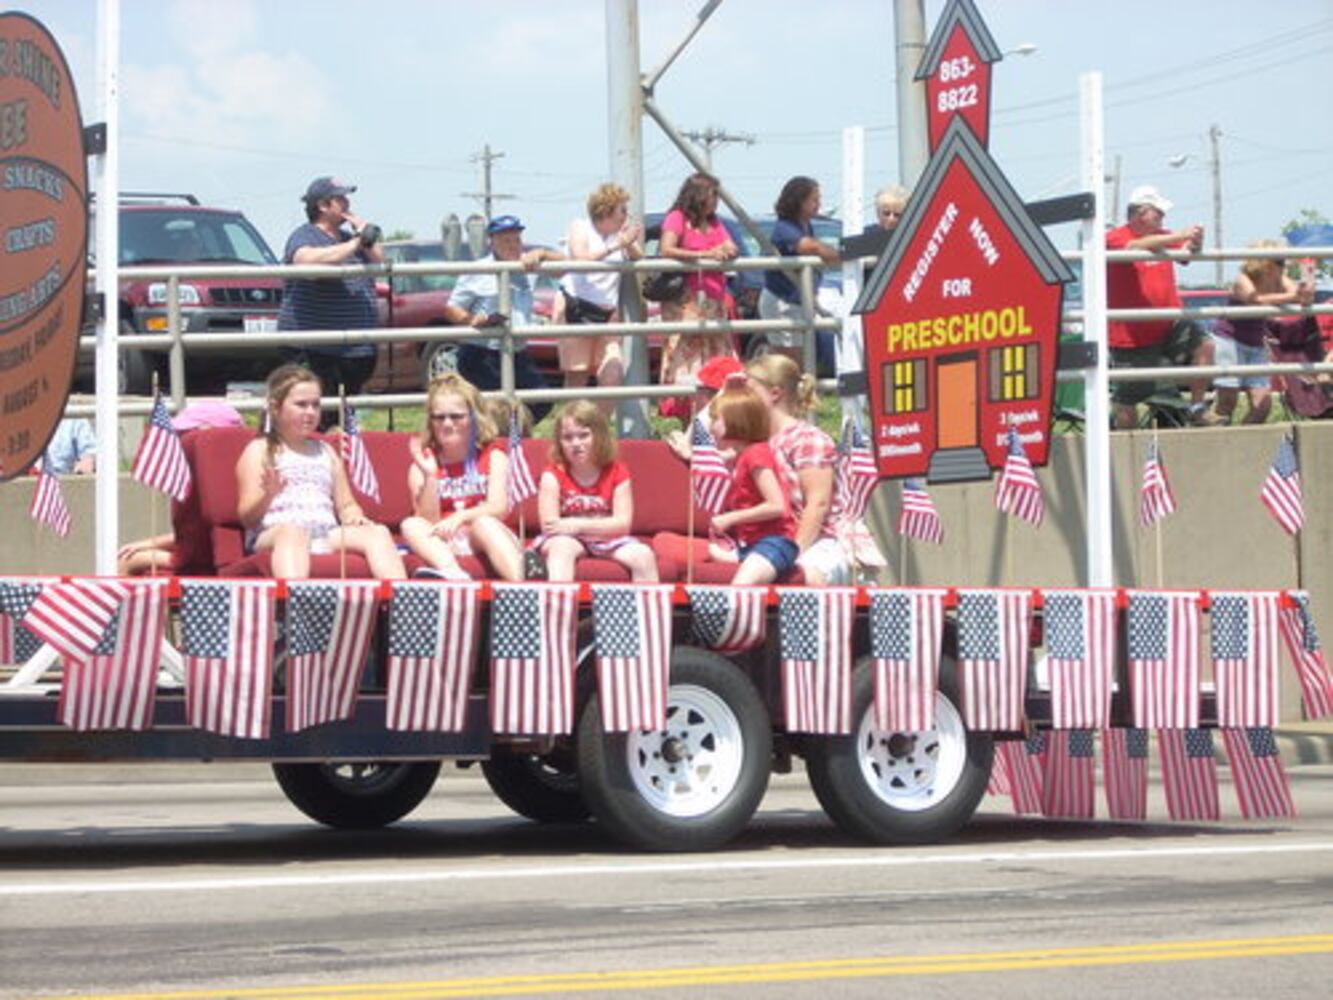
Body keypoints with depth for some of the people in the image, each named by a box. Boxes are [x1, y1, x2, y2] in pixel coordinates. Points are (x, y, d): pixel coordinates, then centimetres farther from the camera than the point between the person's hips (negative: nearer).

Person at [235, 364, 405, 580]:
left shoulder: (325, 452, 29)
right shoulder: (260, 451, 12)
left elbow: (346, 505, 26)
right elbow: (247, 517, 3)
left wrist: (355, 517, 1)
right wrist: (267, 496, -20)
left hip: (326, 535, 5)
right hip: (273, 535, -5)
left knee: (378, 532, -22)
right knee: (292, 531, -42)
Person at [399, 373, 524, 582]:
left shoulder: (492, 455, 8)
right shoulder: (424, 463, 10)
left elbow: (498, 508, -8)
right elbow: (428, 520, -2)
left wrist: (460, 517, -27)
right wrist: (430, 476, -16)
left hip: (483, 540, -2)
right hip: (442, 544, 2)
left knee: (484, 522, -33)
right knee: (411, 525, -26)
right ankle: (452, 572, -57)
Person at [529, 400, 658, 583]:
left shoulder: (617, 473, 1)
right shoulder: (553, 475, -4)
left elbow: (623, 524, -8)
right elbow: (549, 524, -14)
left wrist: (579, 525, -23)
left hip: (607, 540, 2)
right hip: (567, 540, -2)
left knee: (644, 555, -24)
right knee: (561, 546, -36)